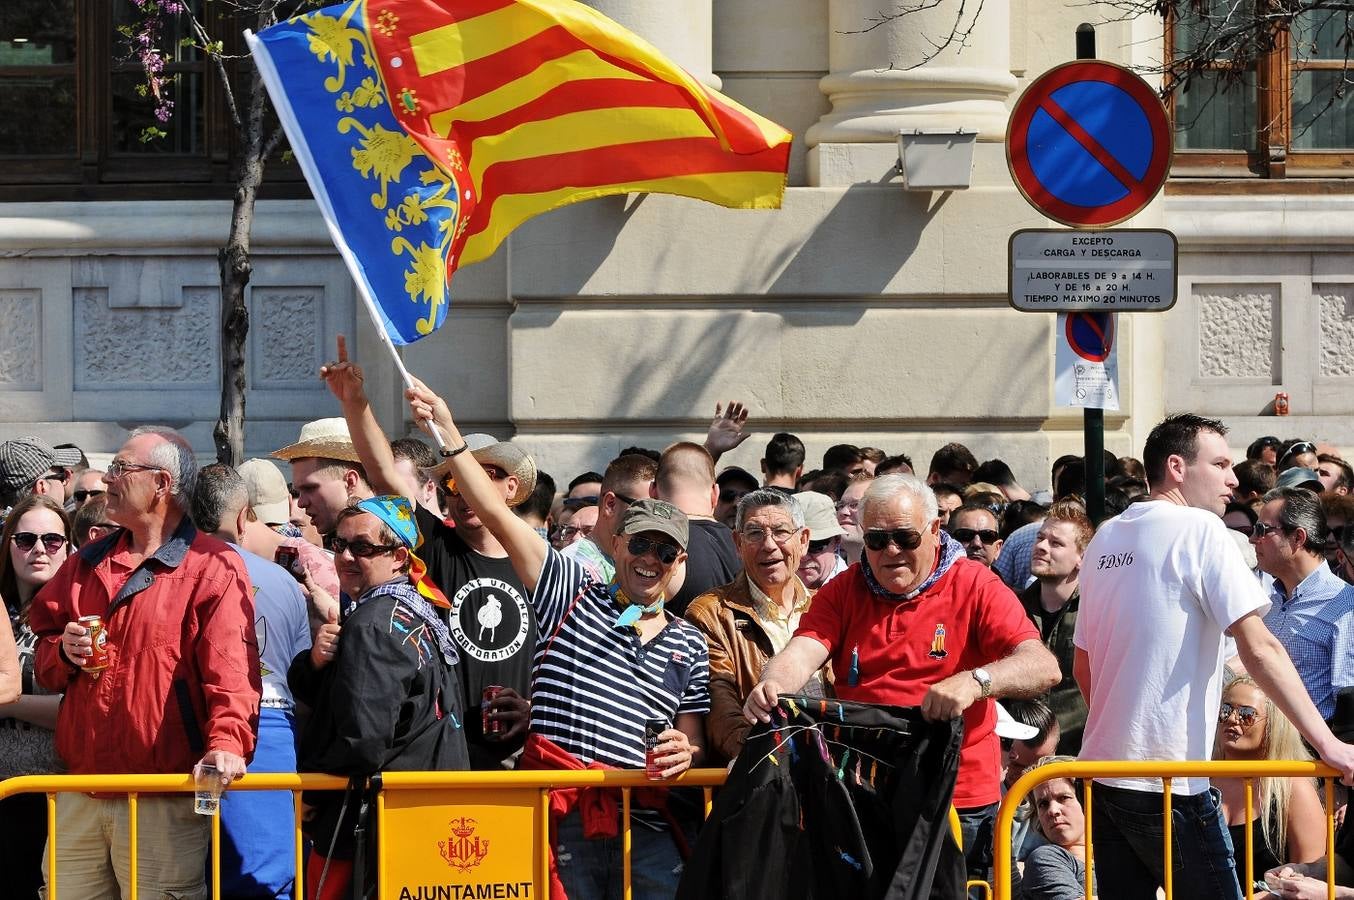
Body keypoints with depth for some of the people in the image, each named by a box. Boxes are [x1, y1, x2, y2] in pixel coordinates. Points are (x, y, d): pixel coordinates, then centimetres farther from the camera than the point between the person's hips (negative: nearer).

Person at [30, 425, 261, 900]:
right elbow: (43, 662, 23)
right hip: (78, 796, 6)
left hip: (163, 802, -6)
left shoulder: (213, 567, -5)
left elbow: (230, 670, -16)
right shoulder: (88, 562, 17)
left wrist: (226, 742, -32)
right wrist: (63, 652, -1)